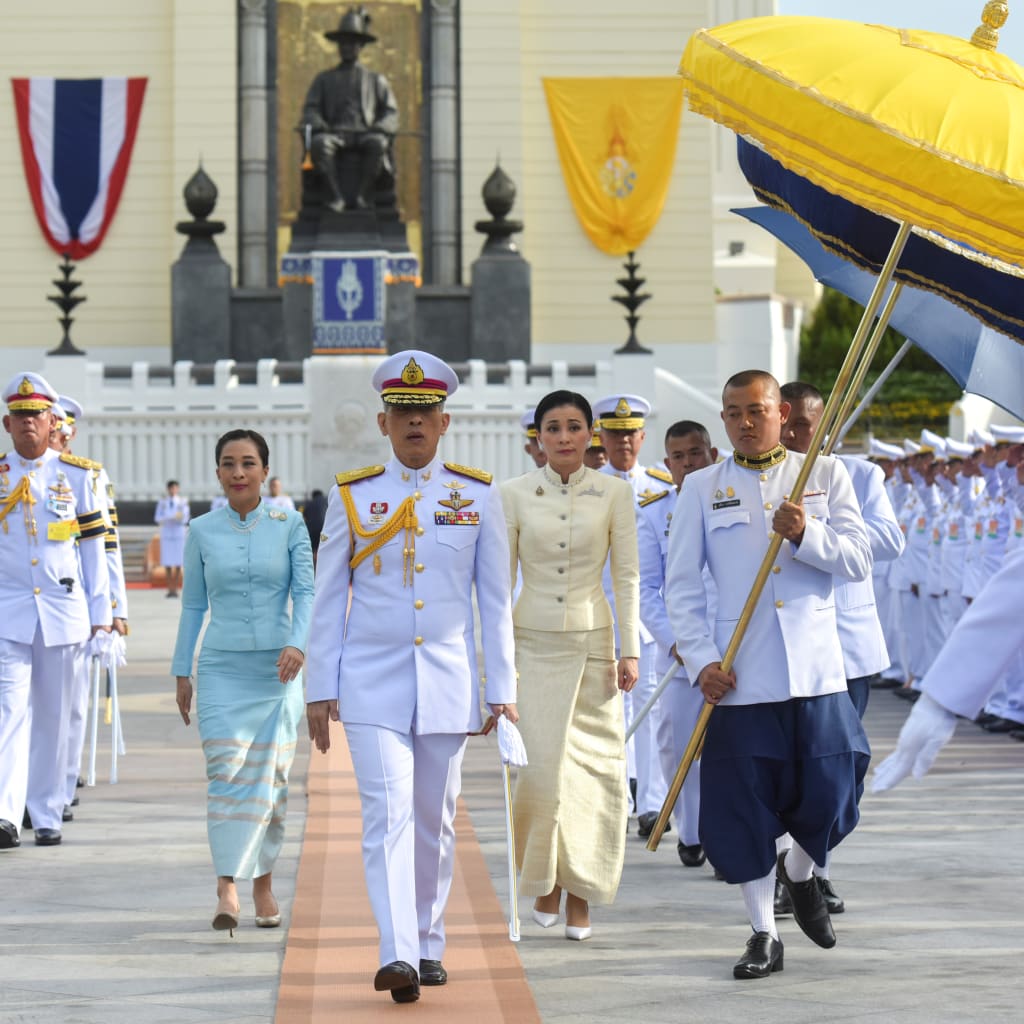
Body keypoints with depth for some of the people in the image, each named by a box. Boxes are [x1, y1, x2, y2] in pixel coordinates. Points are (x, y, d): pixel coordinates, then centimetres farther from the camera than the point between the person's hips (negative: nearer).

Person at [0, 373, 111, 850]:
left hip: (63, 611, 1)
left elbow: (93, 547, 9)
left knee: (53, 716, 7)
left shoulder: (76, 476, 6)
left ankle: (48, 816, 15)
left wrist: (100, 614, 6)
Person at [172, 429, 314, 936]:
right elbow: (193, 605, 11)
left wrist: (297, 644, -21)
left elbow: (306, 591, -4)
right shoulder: (202, 531, 6)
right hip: (222, 666, 0)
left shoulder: (289, 526, 3)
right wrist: (181, 672, 11)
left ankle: (262, 881, 17)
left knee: (270, 775, 3)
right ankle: (226, 887, -18)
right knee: (226, 769, -13)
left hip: (277, 667, 0)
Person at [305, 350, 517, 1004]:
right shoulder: (352, 496, 3)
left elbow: (495, 601, 6)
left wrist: (502, 690, 3)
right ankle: (398, 955, -21)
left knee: (435, 820, 9)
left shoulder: (479, 495, 4)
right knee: (388, 814, -13)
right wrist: (320, 691, 2)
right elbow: (329, 601, 6)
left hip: (449, 682, 2)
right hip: (373, 684, -1)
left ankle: (429, 946, 22)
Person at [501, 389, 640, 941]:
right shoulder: (514, 493, 2)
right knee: (538, 764, -9)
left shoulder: (614, 493, 2)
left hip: (592, 641, 0)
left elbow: (627, 576, 3)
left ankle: (580, 888, 12)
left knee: (592, 768, 0)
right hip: (532, 642, 0)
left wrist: (629, 648, -3)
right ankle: (545, 880, 10)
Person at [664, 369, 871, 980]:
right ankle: (764, 933, 13)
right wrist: (702, 660, -7)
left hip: (817, 670, 0)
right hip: (740, 677, 0)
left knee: (829, 793, 0)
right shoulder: (702, 489, 7)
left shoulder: (826, 474, 8)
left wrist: (807, 535, -17)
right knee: (743, 803, 0)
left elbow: (859, 562, 1)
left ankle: (799, 874, 33)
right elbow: (683, 586, 5)